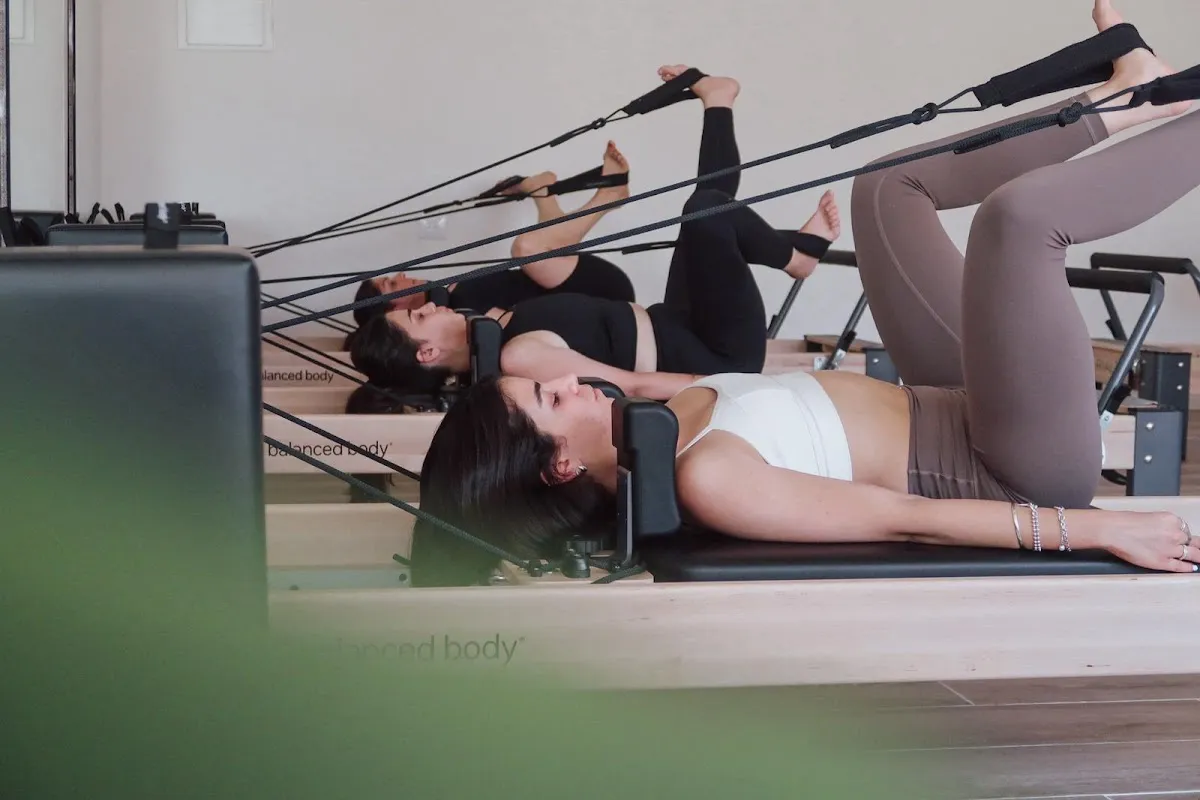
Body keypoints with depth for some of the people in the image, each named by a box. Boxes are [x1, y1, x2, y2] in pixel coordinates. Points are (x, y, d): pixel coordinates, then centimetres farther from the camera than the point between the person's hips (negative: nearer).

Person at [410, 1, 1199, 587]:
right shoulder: (704, 479, -30)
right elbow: (904, 521, -28)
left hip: (952, 409, 9)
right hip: (1027, 466, -9)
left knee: (889, 187, 18)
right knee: (1018, 213, -29)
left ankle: (1126, 96, 24)